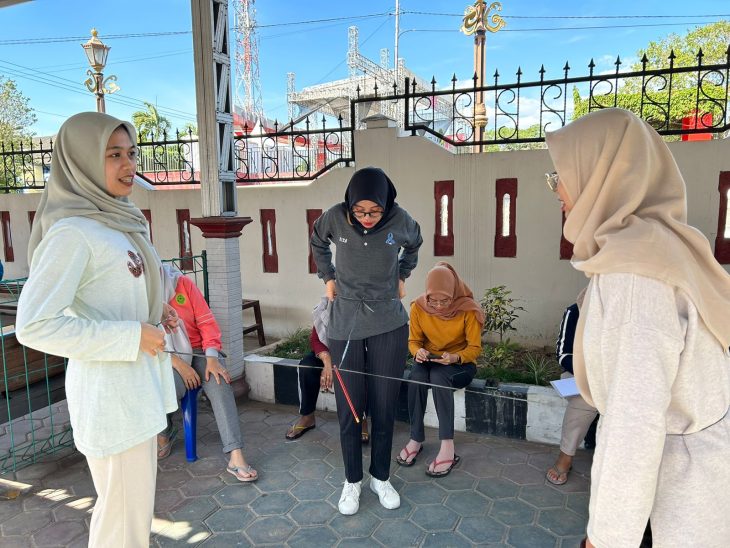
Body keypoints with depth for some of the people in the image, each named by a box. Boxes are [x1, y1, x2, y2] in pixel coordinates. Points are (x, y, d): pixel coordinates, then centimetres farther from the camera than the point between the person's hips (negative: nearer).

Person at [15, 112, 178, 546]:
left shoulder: (120, 221, 8)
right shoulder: (73, 231, -19)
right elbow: (33, 325, -22)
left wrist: (155, 313, 2)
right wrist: (131, 336, -22)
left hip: (139, 383, 9)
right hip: (111, 391, -9)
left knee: (135, 504, 25)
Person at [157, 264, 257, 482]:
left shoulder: (182, 282, -3)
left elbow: (206, 321, -3)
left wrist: (211, 358, -16)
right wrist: (179, 365, -20)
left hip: (199, 351, 1)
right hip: (167, 358, -1)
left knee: (219, 384, -27)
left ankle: (236, 457, -30)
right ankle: (164, 433, 5)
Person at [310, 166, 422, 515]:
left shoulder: (400, 220, -10)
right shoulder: (335, 217, -10)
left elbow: (414, 245, 15)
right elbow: (318, 243, 14)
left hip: (389, 324, 0)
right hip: (345, 324, 0)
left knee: (384, 407, 6)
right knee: (349, 408, 5)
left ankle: (381, 478, 28)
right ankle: (352, 481, 26)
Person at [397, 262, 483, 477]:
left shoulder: (467, 309, -17)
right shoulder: (418, 307, -9)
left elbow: (474, 348, -11)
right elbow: (414, 340, 1)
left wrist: (455, 357, -31)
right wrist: (418, 351, -23)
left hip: (460, 363, -3)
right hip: (429, 360, 3)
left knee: (438, 376, -35)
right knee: (416, 377, -31)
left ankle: (447, 447, -33)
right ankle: (416, 439, -18)